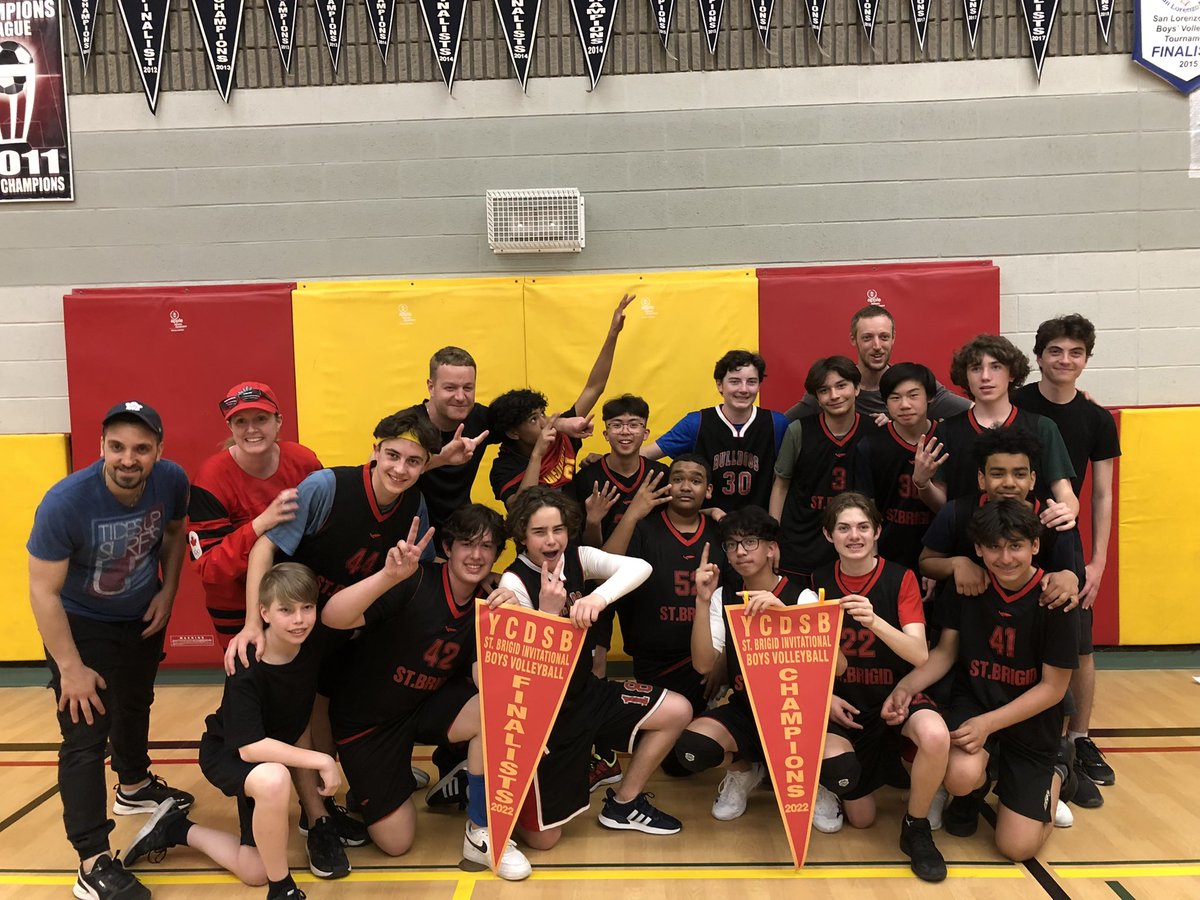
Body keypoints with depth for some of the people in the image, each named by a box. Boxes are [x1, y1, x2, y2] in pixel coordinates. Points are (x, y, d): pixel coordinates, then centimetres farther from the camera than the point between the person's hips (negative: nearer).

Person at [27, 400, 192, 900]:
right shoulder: (65, 502, -33)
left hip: (143, 617, 5)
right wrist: (71, 668, -26)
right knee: (85, 737, -8)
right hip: (81, 625, -5)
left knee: (135, 706, 25)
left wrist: (168, 591, -8)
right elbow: (43, 590, -27)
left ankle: (134, 785, 51)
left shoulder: (172, 481, -22)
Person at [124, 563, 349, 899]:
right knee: (274, 780, -40)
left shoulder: (312, 647, -18)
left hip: (281, 743, 6)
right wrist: (321, 760, -35)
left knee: (253, 871, 3)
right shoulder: (247, 670, -34)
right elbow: (250, 748, -37)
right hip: (227, 753, -6)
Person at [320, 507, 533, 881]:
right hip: (366, 717, -4)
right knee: (396, 842, 0)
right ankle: (371, 790, 33)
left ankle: (481, 833, -8)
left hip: (428, 705, 4)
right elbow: (332, 618, -36)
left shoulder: (486, 605, -7)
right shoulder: (415, 583, -25)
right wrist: (389, 576, -52)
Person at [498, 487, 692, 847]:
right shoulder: (514, 582, -19)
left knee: (678, 711, -2)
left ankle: (624, 802, 14)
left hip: (586, 691, 6)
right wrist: (547, 611, -34)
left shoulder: (577, 558, -5)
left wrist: (599, 597, -40)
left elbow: (640, 566, -23)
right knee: (542, 838, -2)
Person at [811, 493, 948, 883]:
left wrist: (874, 621, -38)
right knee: (861, 819, -6)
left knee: (936, 735, -36)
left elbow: (920, 655, -21)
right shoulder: (819, 581, -4)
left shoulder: (900, 578, -10)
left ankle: (916, 828, -8)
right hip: (844, 702, 1)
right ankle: (829, 776, 29)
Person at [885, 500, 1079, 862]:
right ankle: (974, 792, 9)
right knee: (961, 775, -32)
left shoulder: (1055, 600, -17)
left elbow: (1053, 687, -13)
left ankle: (1056, 777, 27)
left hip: (1031, 721, -1)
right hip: (973, 701, 1)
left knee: (1017, 846, -4)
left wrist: (988, 724, -21)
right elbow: (945, 652, -2)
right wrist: (906, 687, -20)